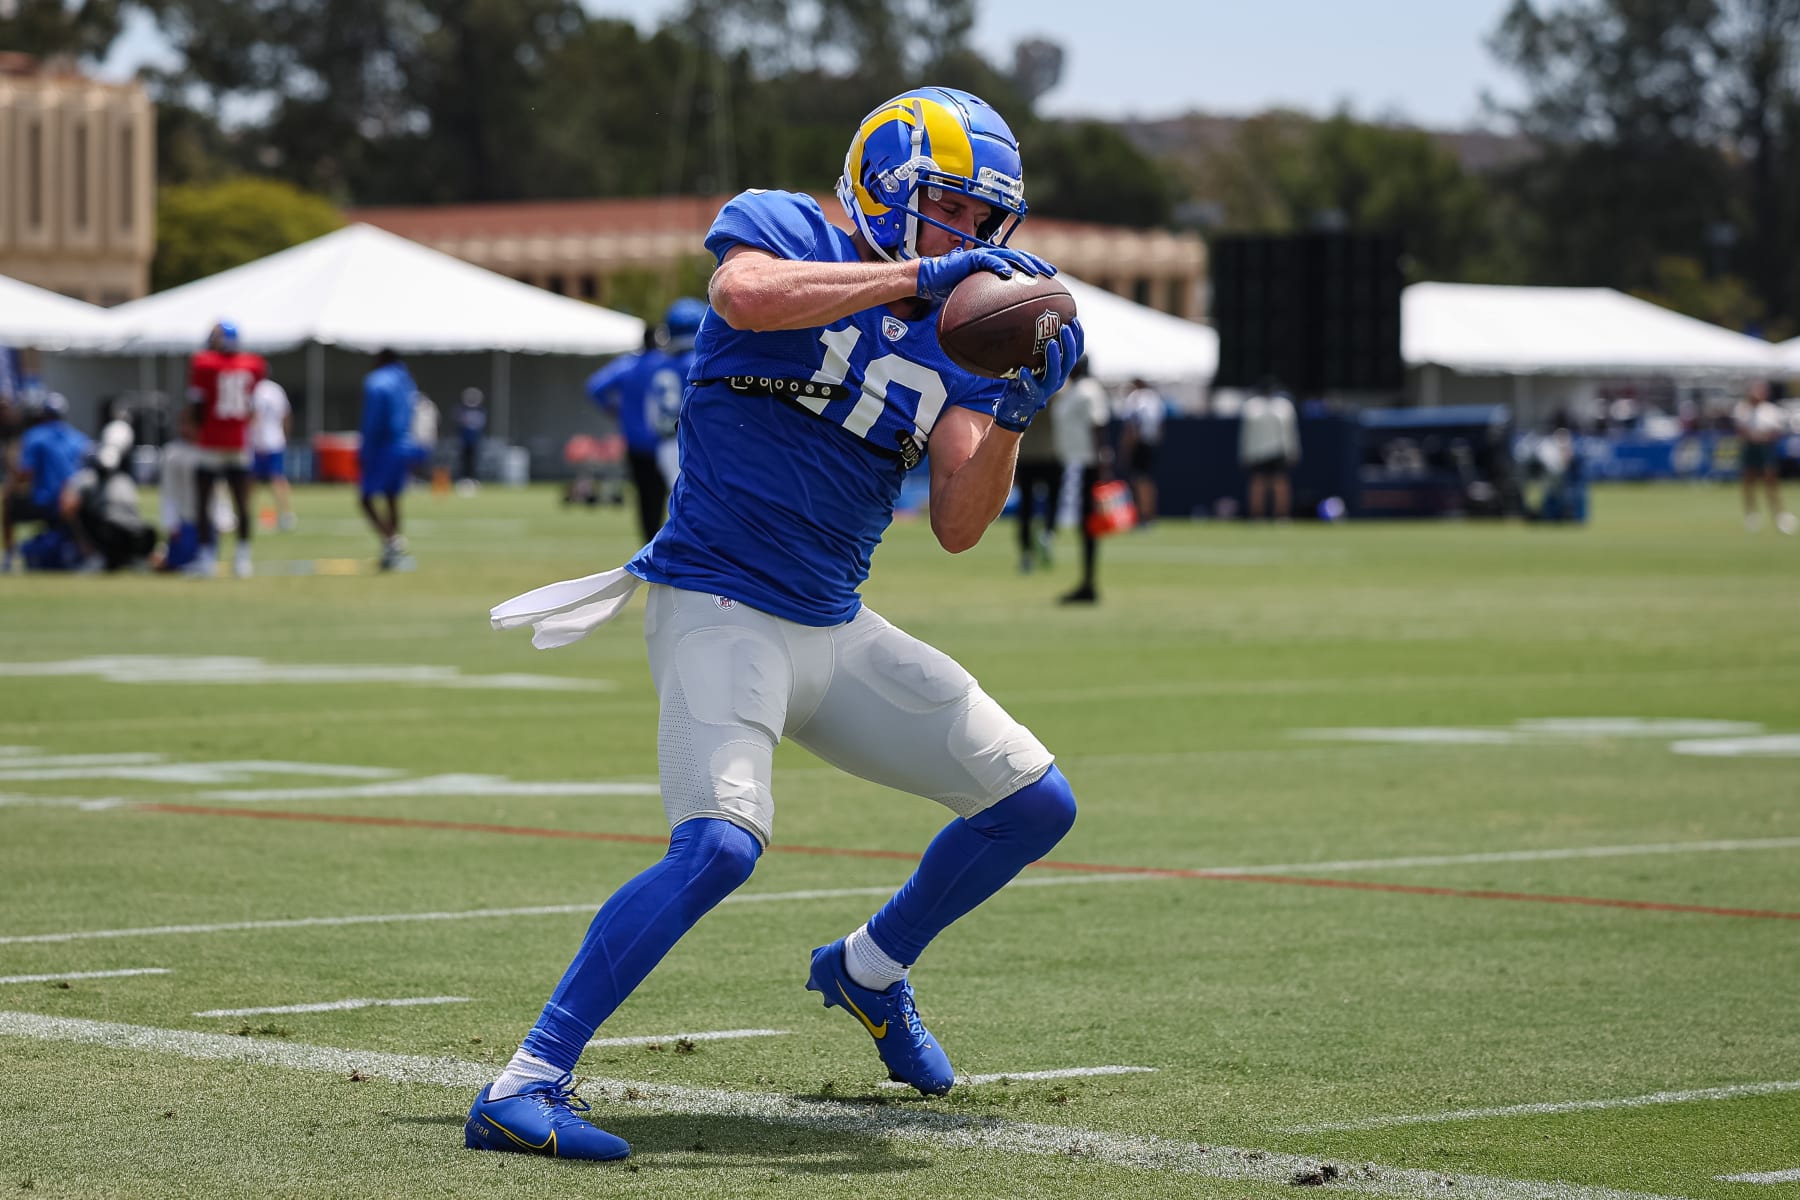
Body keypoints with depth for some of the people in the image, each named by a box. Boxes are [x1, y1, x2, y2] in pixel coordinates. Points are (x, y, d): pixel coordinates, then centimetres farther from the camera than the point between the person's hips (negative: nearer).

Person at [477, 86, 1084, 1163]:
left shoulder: (952, 334, 11)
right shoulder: (781, 228, -4)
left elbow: (960, 527, 4)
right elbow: (746, 294, -30)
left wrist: (1014, 414, -11)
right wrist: (917, 275, -27)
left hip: (836, 630, 7)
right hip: (721, 609, -7)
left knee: (1036, 805, 9)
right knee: (721, 842, -30)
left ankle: (869, 969, 33)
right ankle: (524, 1088, -26)